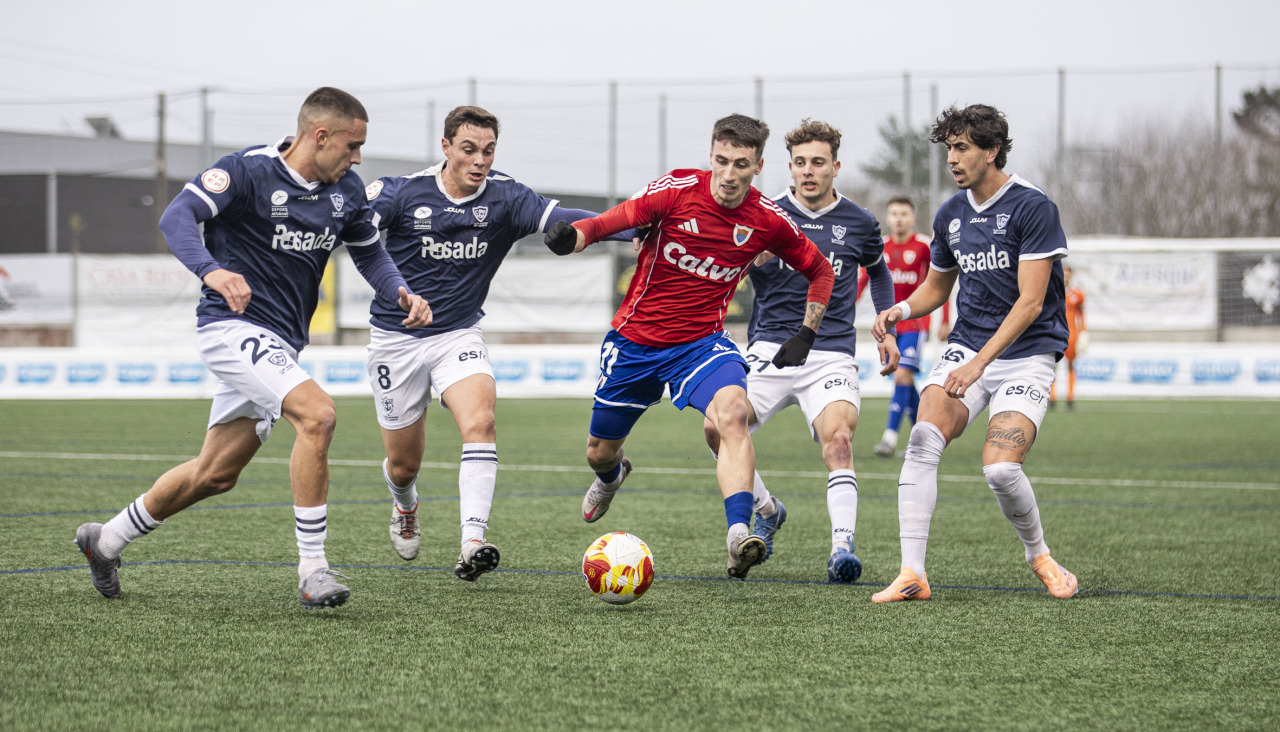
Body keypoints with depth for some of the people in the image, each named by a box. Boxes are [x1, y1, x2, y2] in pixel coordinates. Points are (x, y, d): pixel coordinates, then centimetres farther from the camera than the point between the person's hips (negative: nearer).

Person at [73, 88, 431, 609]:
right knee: (317, 414, -28)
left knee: (216, 474, 14)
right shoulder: (249, 171, -14)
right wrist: (211, 270, -42)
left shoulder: (346, 190, 7)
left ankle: (106, 540, 34)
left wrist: (400, 293, 0)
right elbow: (176, 217, -23)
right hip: (233, 326, -8)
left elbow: (369, 251, 20)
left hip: (281, 343, 8)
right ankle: (312, 571, -23)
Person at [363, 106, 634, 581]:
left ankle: (472, 546, -35)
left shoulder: (504, 198, -9)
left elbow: (560, 219, -20)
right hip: (396, 340, -1)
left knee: (480, 421, -28)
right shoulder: (403, 194, -13)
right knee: (403, 464, 10)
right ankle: (405, 510, 48)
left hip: (459, 336, 1)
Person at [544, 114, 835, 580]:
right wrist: (571, 236, -45)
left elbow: (819, 270, 8)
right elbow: (613, 221, -23)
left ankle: (739, 538, -41)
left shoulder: (768, 220, -8)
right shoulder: (678, 190, -15)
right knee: (600, 451, 15)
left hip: (702, 341, 0)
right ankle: (611, 476, 55)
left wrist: (806, 334, -1)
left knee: (732, 412, -33)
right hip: (635, 337, 1)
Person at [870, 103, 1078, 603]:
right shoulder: (950, 216, 8)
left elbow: (1030, 302, -18)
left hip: (1026, 354, -5)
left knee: (1000, 467, -22)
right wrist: (903, 309, 2)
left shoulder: (1032, 207, -12)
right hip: (965, 346, 5)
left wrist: (980, 363, -25)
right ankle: (912, 575, -21)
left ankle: (1039, 557, 8)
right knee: (924, 438, -21)